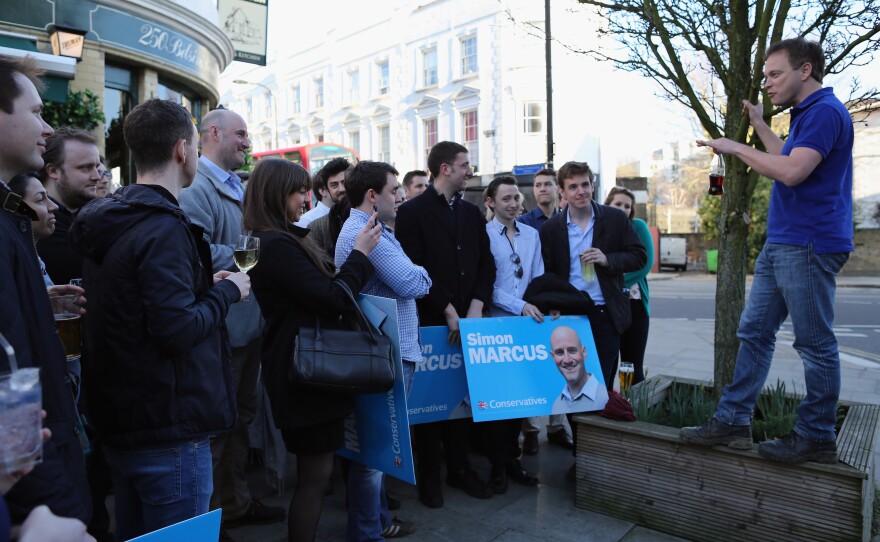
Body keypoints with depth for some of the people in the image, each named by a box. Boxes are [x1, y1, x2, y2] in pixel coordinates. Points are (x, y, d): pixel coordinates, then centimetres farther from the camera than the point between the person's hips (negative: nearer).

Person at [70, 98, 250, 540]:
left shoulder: (110, 220, 10)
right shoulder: (163, 228, -20)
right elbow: (178, 329, -25)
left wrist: (205, 286, 12)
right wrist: (226, 290, -10)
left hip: (118, 424, 10)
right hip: (168, 431, -10)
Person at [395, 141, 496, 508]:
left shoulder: (472, 213, 14)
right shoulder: (412, 212, -4)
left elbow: (486, 264, 9)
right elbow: (416, 268, -13)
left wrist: (476, 307, -5)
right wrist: (448, 311, -15)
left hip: (467, 321, 5)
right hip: (429, 322, -5)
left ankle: (459, 468, 25)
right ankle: (429, 477, 18)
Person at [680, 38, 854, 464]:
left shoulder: (825, 111, -12)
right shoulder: (806, 115, 19)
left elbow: (792, 171, -23)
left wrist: (736, 148, -13)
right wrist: (759, 125, 29)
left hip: (808, 246, -10)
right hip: (780, 245, 10)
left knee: (815, 344, 0)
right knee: (754, 332, 8)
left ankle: (817, 437, 11)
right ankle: (733, 421, 12)